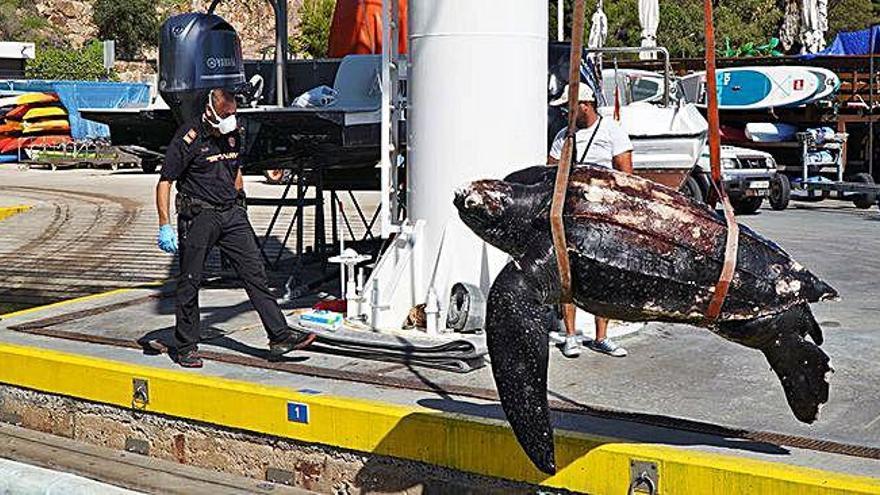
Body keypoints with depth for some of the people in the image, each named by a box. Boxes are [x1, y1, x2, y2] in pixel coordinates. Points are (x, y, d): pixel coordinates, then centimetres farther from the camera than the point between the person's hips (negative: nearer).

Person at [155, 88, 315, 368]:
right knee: (190, 281, 1)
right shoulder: (189, 138, -12)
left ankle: (281, 337, 2)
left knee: (255, 273, 1)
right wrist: (165, 226, -17)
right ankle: (184, 346, 14)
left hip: (232, 213, 6)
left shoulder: (234, 134, 8)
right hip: (198, 216, -6)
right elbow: (165, 182, -12)